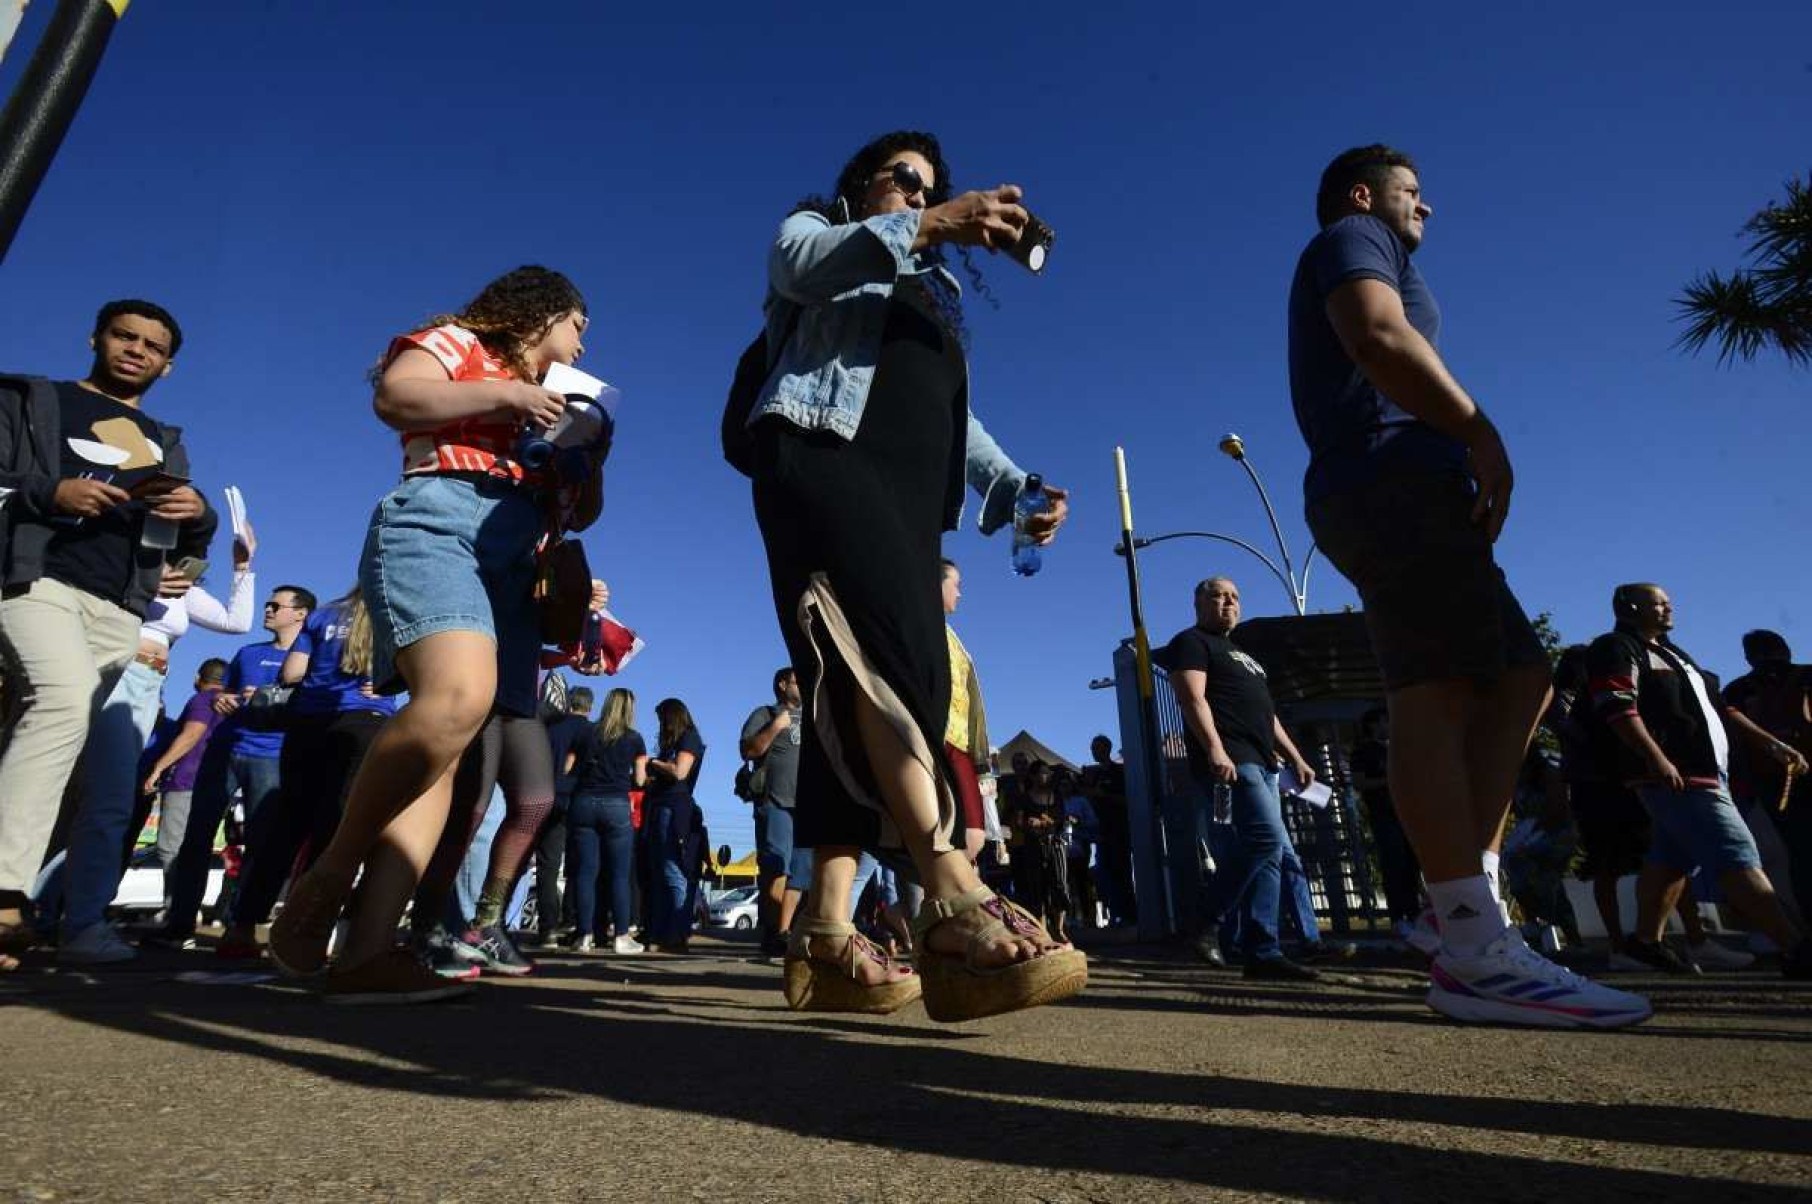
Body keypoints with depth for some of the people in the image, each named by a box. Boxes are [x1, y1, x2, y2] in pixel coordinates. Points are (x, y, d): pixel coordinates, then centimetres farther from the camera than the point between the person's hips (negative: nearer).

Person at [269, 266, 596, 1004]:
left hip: (514, 566, 7)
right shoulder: (460, 341, 16)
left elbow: (581, 512, 30)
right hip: (435, 526, -7)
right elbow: (394, 397, -3)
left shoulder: (550, 404, 32)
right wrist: (504, 396, -3)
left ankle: (366, 951, -14)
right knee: (459, 696, -33)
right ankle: (329, 875, -14)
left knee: (445, 756, -9)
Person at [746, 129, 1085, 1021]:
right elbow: (800, 264, -2)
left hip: (909, 494, 6)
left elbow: (956, 417, 27)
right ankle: (954, 899, -41)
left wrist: (1014, 488, 9)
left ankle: (825, 930, -11)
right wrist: (929, 228, -15)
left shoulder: (932, 296, 38)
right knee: (892, 653, -29)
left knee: (872, 679, -9)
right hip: (825, 455, -6)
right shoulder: (816, 230, 25)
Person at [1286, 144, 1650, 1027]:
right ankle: (1475, 952, -19)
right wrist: (1480, 430, -14)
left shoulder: (1346, 261, 37)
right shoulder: (1352, 239, 8)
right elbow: (1379, 336, -14)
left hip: (1384, 492, 10)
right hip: (1394, 481, -10)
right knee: (1434, 696, -18)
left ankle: (1467, 905, 3)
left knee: (1518, 678, 9)